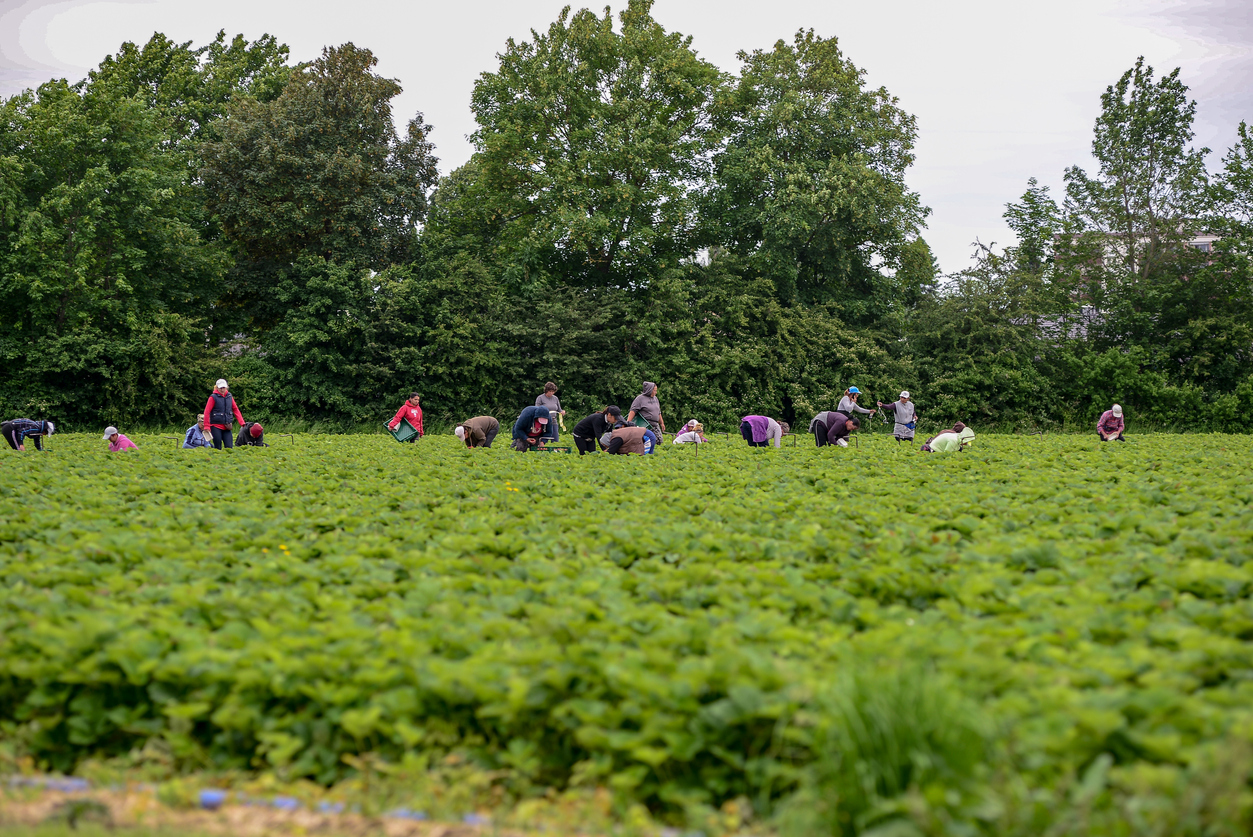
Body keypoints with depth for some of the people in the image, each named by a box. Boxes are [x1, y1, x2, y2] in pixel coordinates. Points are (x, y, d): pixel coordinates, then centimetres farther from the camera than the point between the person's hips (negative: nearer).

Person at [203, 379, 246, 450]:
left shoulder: (229, 396, 8)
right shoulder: (213, 397, -5)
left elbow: (236, 410, 10)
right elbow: (207, 412, -7)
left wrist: (242, 423, 2)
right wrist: (207, 426, -10)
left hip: (226, 427, 4)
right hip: (216, 426, -4)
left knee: (229, 447, -4)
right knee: (218, 448, -1)